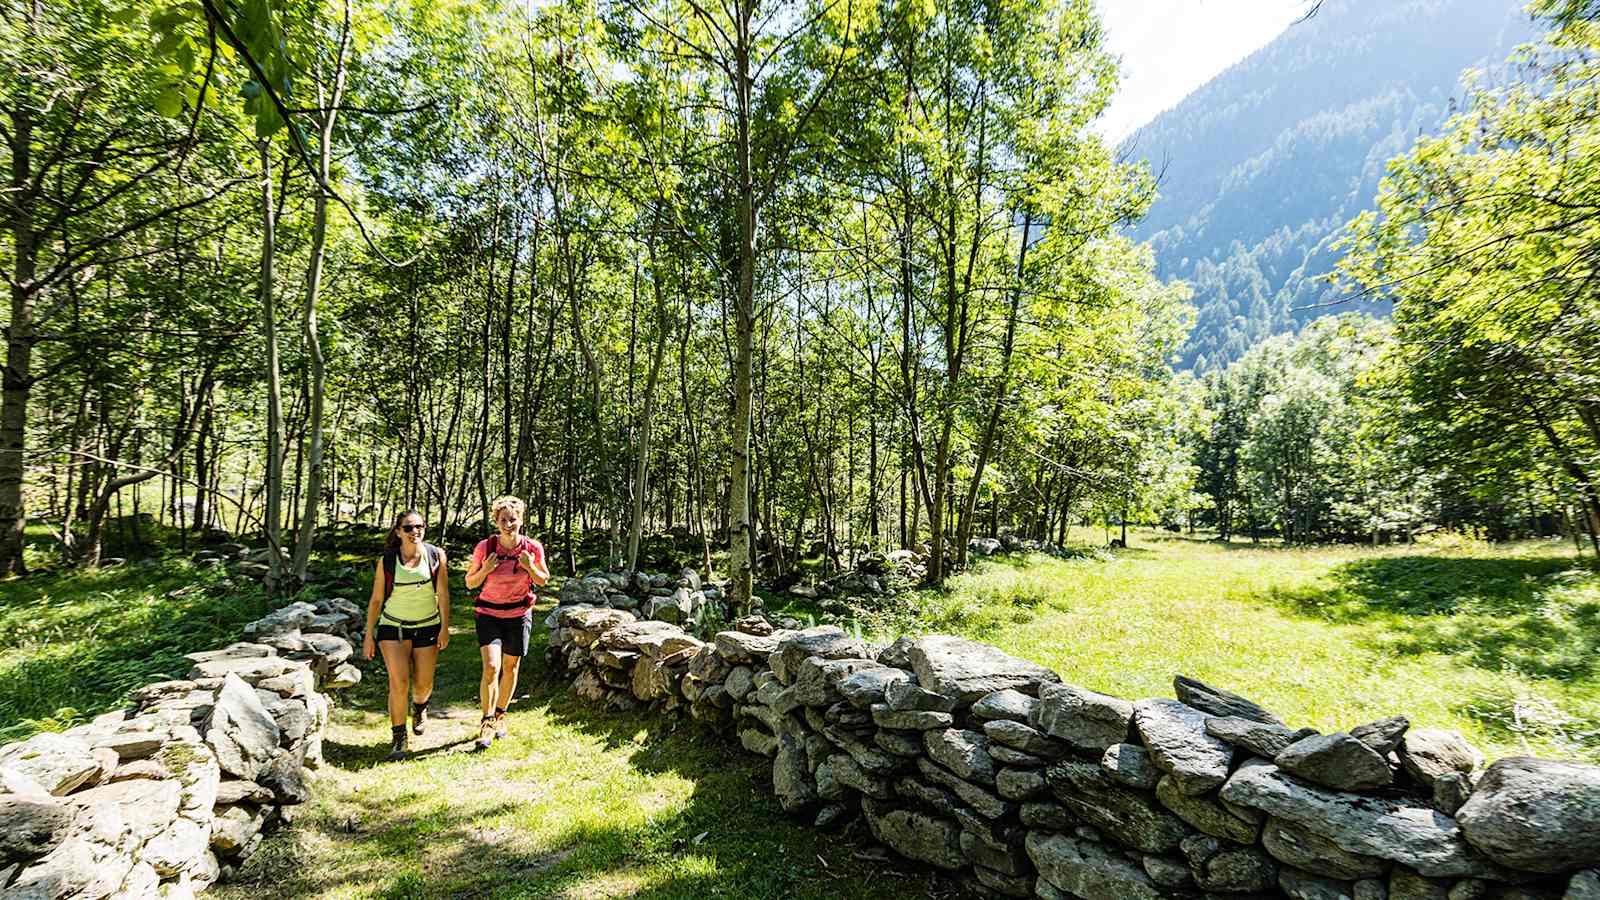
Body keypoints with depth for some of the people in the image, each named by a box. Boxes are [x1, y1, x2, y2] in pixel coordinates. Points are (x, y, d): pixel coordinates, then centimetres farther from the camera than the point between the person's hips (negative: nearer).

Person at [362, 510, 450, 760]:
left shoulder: (436, 556, -5)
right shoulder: (386, 561, -5)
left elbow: (443, 594, -4)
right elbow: (376, 599, 2)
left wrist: (445, 628, -7)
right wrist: (369, 635, 2)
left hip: (428, 627, 1)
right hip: (393, 627, -1)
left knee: (424, 686, 7)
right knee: (399, 683, -12)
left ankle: (420, 707, 44)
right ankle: (399, 738, 5)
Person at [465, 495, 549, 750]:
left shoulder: (533, 548, -11)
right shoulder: (485, 547, -13)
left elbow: (544, 580, 2)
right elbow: (470, 583, -2)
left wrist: (530, 567, -18)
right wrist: (485, 569, -22)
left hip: (519, 615, 2)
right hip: (489, 614, -1)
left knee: (510, 668, 13)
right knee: (491, 667, -15)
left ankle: (500, 715, 33)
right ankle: (487, 722, 1)